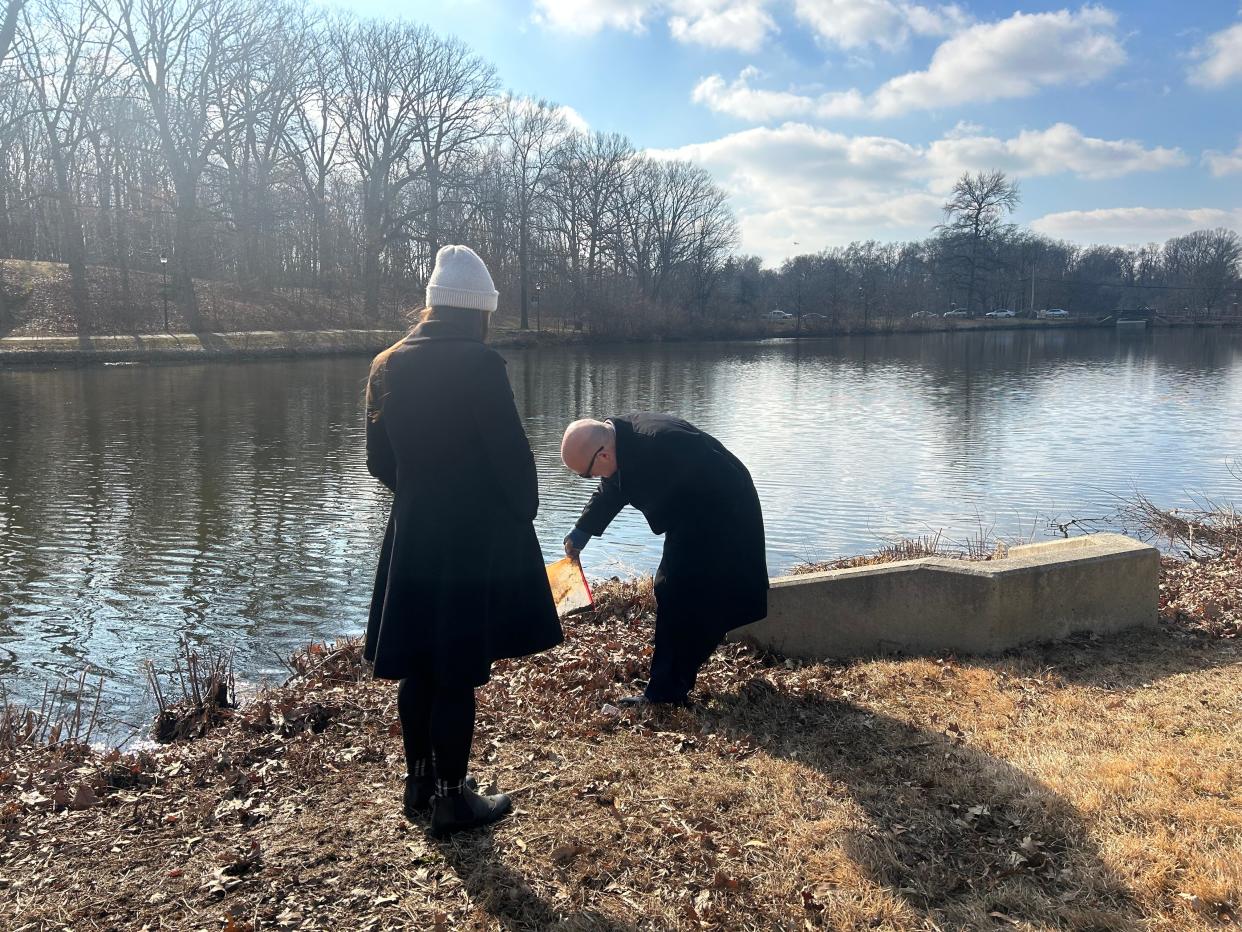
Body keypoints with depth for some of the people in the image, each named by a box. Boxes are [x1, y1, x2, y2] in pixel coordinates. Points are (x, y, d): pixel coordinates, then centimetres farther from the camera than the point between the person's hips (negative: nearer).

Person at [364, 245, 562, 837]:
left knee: (417, 666, 16)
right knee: (458, 673, 4)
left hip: (412, 536, 6)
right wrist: (523, 512, 3)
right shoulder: (479, 365, -17)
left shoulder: (387, 365, 3)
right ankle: (452, 799, 17)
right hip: (476, 537, -6)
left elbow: (380, 460, 8)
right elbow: (510, 454, -15)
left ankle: (420, 783, 31)